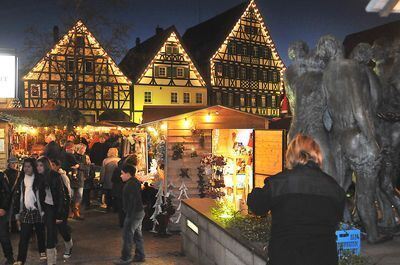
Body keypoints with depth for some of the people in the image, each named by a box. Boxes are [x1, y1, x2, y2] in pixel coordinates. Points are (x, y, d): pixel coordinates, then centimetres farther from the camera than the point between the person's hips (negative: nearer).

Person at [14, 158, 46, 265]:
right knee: (23, 236, -3)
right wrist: (17, 212, 5)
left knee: (40, 233, 12)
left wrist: (43, 210, -11)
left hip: (37, 211, -2)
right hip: (25, 211, 2)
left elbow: (43, 195, -7)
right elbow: (17, 196, 8)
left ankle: (42, 252, 31)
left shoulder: (39, 179, -5)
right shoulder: (21, 180, 6)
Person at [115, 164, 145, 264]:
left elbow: (132, 202, -24)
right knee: (137, 235, 15)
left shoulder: (131, 184, -19)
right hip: (139, 212, 10)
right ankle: (140, 256, 22)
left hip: (134, 213, -10)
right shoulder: (135, 182, 13)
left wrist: (129, 216, -24)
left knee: (127, 235, -4)